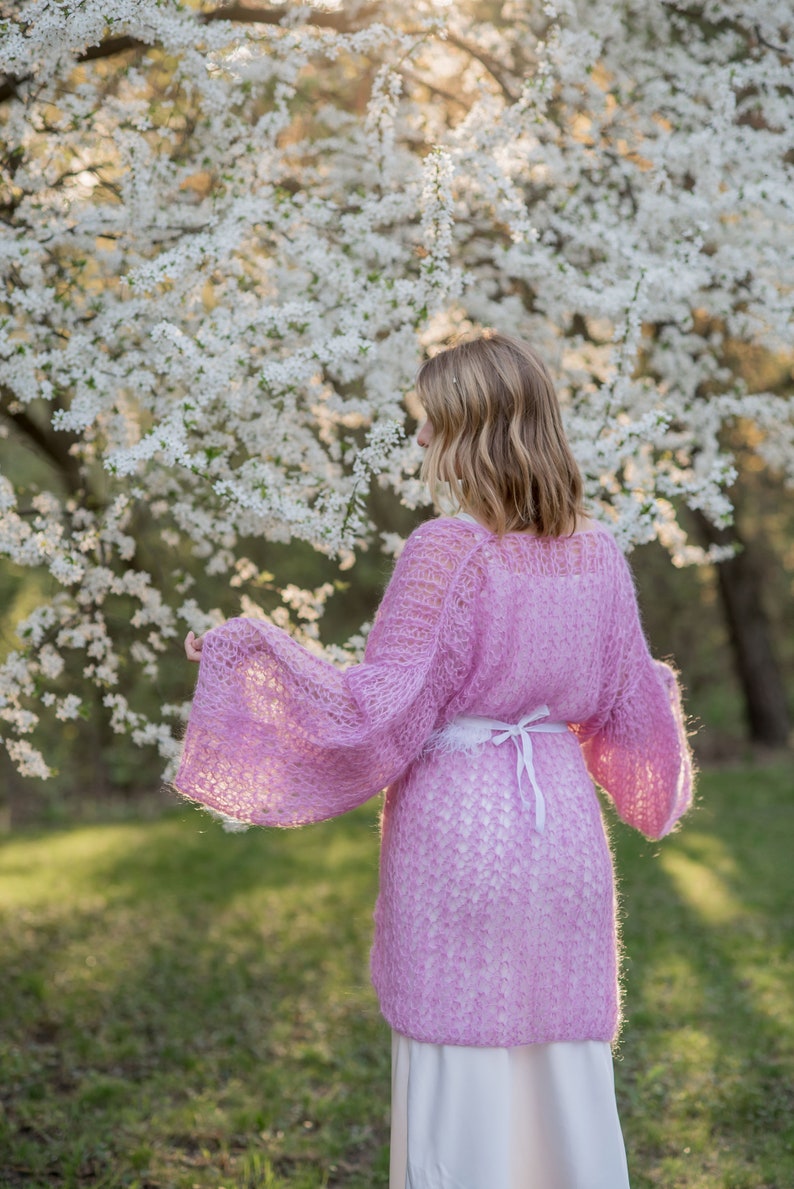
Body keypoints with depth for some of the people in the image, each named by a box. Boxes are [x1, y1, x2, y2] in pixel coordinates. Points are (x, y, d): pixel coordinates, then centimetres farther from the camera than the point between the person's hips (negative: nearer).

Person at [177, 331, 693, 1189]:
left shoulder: (446, 551, -14)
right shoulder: (598, 554, 5)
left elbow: (377, 711, -16)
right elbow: (625, 711, 11)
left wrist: (251, 648, -7)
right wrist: (661, 684, 34)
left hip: (456, 828, -6)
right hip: (564, 824, 6)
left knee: (457, 1083, 4)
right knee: (569, 1078, 13)